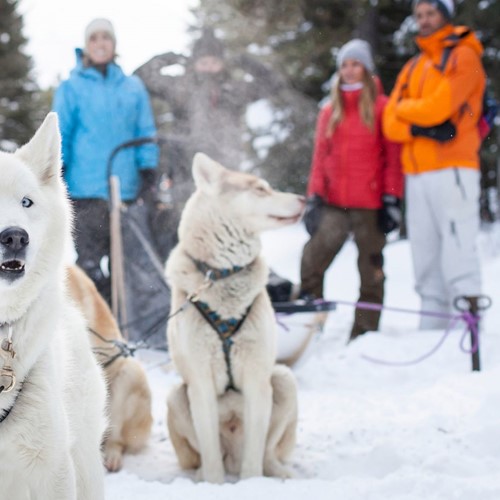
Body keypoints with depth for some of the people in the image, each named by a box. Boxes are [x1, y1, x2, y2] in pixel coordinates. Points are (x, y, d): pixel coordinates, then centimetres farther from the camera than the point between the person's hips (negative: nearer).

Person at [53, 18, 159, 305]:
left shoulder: (133, 87, 12)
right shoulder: (72, 87, 6)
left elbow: (146, 134, 13)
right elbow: (60, 134, 5)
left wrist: (148, 176, 4)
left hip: (127, 189, 3)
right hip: (86, 189, -3)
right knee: (91, 265, -10)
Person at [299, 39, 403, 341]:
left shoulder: (382, 108, 1)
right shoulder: (330, 112, 14)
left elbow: (392, 157, -1)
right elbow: (320, 157, 12)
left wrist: (391, 200, -7)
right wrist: (315, 197, 3)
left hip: (369, 205, -3)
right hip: (333, 203, 3)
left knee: (371, 270, 4)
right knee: (311, 262, -10)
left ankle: (364, 334, 12)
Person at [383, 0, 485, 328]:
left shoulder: (463, 57, 2)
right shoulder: (413, 68, 21)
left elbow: (439, 107, -13)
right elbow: (391, 124, 10)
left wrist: (404, 109, 4)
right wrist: (420, 127, -10)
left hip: (452, 169, -6)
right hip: (416, 173, 6)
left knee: (457, 243, -13)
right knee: (424, 250, 6)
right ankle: (432, 323, 10)